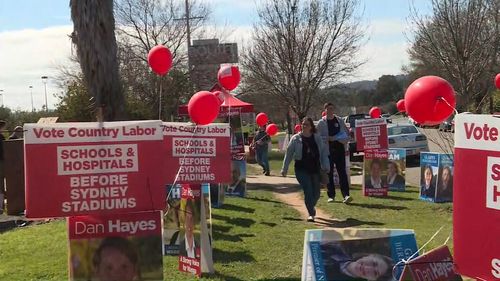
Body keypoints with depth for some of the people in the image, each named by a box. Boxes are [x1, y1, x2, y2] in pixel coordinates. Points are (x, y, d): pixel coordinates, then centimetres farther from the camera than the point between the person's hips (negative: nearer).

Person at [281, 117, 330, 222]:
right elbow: (289, 154, 3)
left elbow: (324, 152, 6)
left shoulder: (317, 138, 5)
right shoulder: (296, 138, 0)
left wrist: (326, 167, -3)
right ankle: (311, 214, -4)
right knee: (308, 191, -14)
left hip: (315, 169, 3)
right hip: (302, 169, -3)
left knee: (316, 193, 9)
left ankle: (311, 207, 40)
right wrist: (284, 169, 2)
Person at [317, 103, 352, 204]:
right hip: (327, 150, -1)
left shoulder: (339, 120, 11)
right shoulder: (321, 123, 4)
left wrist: (344, 141, -4)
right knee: (329, 173, 3)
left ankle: (345, 195, -11)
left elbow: (347, 133, 15)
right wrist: (328, 138, -15)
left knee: (342, 172, -7)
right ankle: (331, 195, 12)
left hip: (339, 149, 1)